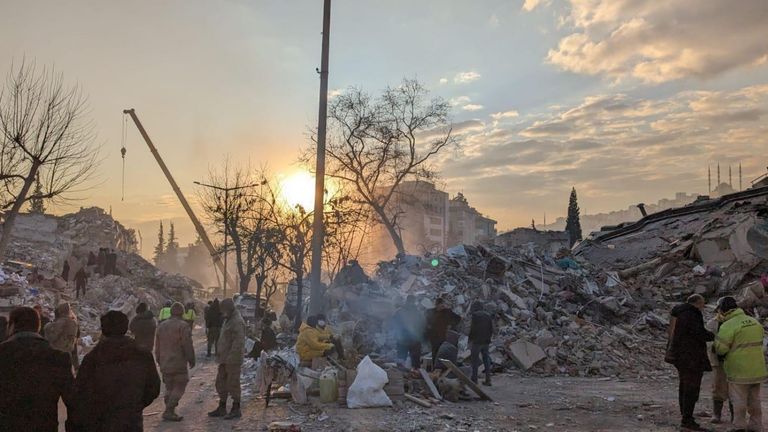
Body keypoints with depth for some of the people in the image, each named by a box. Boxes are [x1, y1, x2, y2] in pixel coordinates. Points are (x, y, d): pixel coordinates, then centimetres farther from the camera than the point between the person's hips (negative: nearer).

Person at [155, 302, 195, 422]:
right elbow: (188, 346, -15)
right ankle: (169, 412, -6)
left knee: (169, 387, 16)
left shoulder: (162, 325, 9)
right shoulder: (182, 326, -13)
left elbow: (158, 345, 16)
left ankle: (170, 412, 16)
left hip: (165, 363, 7)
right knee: (179, 387, 0)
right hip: (178, 363, -7)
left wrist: (159, 361, 25)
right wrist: (191, 360, -4)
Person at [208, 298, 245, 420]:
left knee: (233, 384, -3)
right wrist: (220, 355, 17)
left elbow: (238, 341, -24)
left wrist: (231, 356, -25)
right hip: (224, 359, 10)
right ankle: (221, 408, 24)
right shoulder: (228, 320, 16)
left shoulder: (237, 321, -16)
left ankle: (236, 410, 7)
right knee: (221, 383, 14)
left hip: (232, 359, -10)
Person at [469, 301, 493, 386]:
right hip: (486, 341, 6)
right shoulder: (488, 315, 9)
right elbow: (491, 329, 11)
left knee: (475, 360, 3)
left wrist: (470, 340, -5)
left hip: (477, 341, -6)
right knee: (486, 360, 9)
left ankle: (474, 379, 4)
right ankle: (488, 380, 9)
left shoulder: (475, 315, -10)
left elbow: (473, 329, -13)